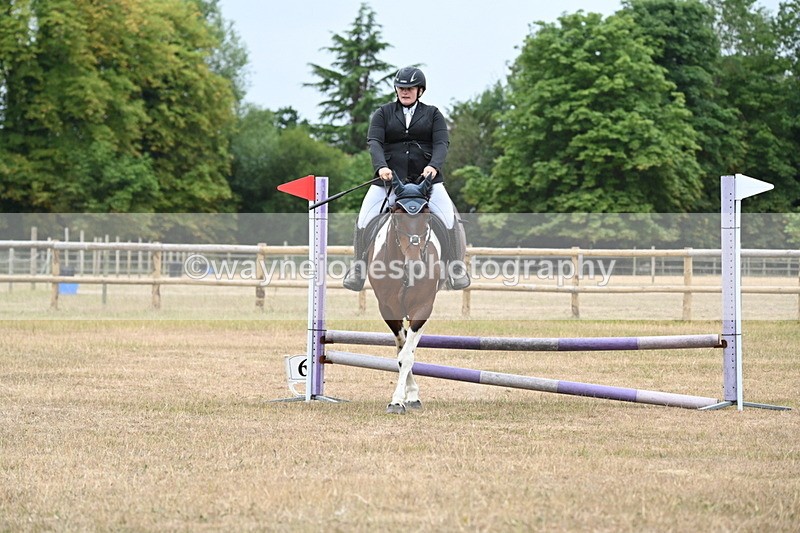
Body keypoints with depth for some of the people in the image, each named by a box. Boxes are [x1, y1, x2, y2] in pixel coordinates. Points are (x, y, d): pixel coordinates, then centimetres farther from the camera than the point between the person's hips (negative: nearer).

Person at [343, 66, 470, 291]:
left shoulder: (433, 114, 10)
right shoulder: (383, 113, 9)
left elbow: (442, 143, -3)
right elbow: (374, 141, -5)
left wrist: (434, 165, -23)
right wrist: (381, 167, -24)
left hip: (426, 177, 0)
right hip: (389, 177, 1)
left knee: (449, 217, -18)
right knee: (364, 220, -12)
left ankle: (456, 268, -6)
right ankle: (358, 267, 3)